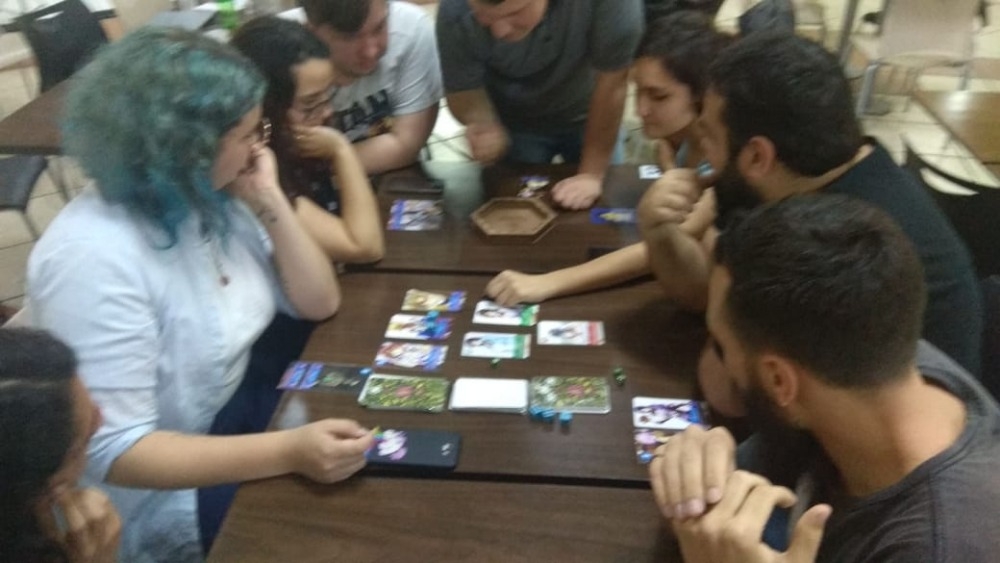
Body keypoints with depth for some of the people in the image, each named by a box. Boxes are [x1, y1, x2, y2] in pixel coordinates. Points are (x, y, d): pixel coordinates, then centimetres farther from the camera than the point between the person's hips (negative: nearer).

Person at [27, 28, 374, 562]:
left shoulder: (211, 198, -4)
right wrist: (290, 452, -39)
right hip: (172, 503, -7)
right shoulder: (93, 257, -28)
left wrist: (269, 200, -12)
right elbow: (113, 452, -30)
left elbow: (319, 303, 1)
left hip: (248, 428, 8)